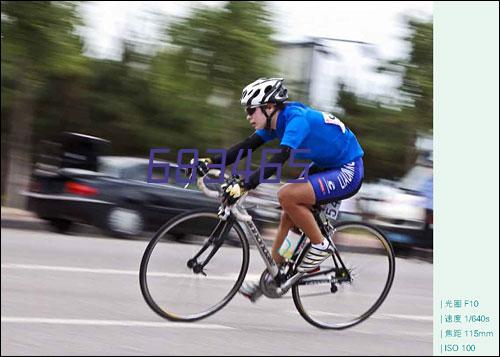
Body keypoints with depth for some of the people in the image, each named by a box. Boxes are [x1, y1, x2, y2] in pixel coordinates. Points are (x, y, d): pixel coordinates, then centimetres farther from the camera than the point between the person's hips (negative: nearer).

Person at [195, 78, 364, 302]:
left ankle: (320, 247, -7)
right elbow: (246, 146, 0)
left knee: (287, 196, -23)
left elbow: (278, 159, -38)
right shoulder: (277, 120, 1)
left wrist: (243, 186, -45)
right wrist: (211, 162, -12)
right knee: (289, 216, 7)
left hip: (347, 171, -10)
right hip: (325, 166, 10)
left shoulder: (297, 119, -26)